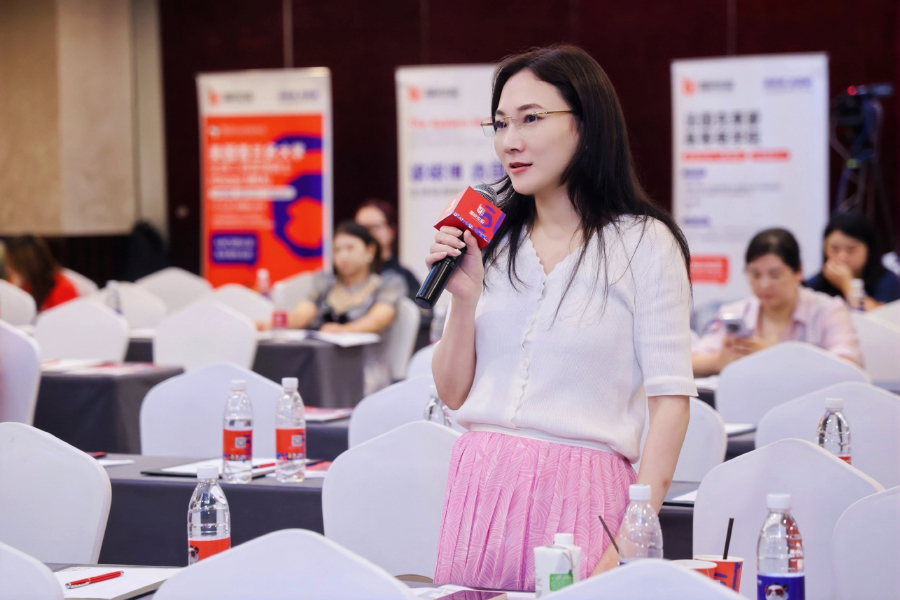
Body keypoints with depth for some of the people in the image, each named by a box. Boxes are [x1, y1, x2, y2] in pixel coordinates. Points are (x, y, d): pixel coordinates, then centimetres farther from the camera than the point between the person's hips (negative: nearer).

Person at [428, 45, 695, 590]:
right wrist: (465, 296, -3)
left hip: (579, 497, -4)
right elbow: (454, 393, 12)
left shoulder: (643, 244, -2)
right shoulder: (493, 242, 10)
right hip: (481, 484, 4)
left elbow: (671, 399, -6)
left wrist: (634, 537, -14)